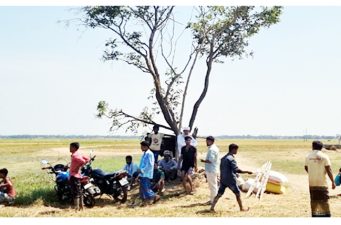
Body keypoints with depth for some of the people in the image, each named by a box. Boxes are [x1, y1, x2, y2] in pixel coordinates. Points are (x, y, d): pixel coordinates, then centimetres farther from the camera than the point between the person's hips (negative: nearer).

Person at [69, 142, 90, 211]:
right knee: (79, 192, 15)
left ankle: (76, 208, -8)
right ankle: (81, 206, 22)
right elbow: (87, 159, 16)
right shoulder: (78, 154, 13)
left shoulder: (74, 155, -16)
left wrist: (77, 167, -18)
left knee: (75, 193, -8)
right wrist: (80, 166, 11)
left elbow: (83, 161, -29)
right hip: (78, 175, 10)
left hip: (74, 176, -10)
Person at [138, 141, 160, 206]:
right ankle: (144, 201, 16)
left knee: (146, 188, -8)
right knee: (142, 188, 10)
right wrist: (140, 170, 10)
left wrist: (142, 170, -20)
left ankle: (155, 196, 5)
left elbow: (150, 165, -21)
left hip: (146, 174, -9)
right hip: (142, 174, 9)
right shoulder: (144, 154, 14)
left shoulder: (149, 154, -15)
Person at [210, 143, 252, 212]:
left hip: (223, 180, 7)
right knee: (237, 193, 9)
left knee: (219, 194, 8)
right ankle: (241, 208, 20)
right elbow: (236, 170, -25)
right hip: (230, 180, -7)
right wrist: (247, 172, -20)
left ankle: (212, 207, 3)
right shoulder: (231, 159, -17)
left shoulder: (223, 158, 11)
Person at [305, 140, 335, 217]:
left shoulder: (308, 156, 1)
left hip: (312, 183, 3)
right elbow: (328, 170, -11)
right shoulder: (324, 156, -8)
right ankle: (326, 214, 4)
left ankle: (314, 214, 15)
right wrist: (333, 182, -5)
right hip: (322, 182, -3)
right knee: (324, 200, 4)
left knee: (314, 200, 11)